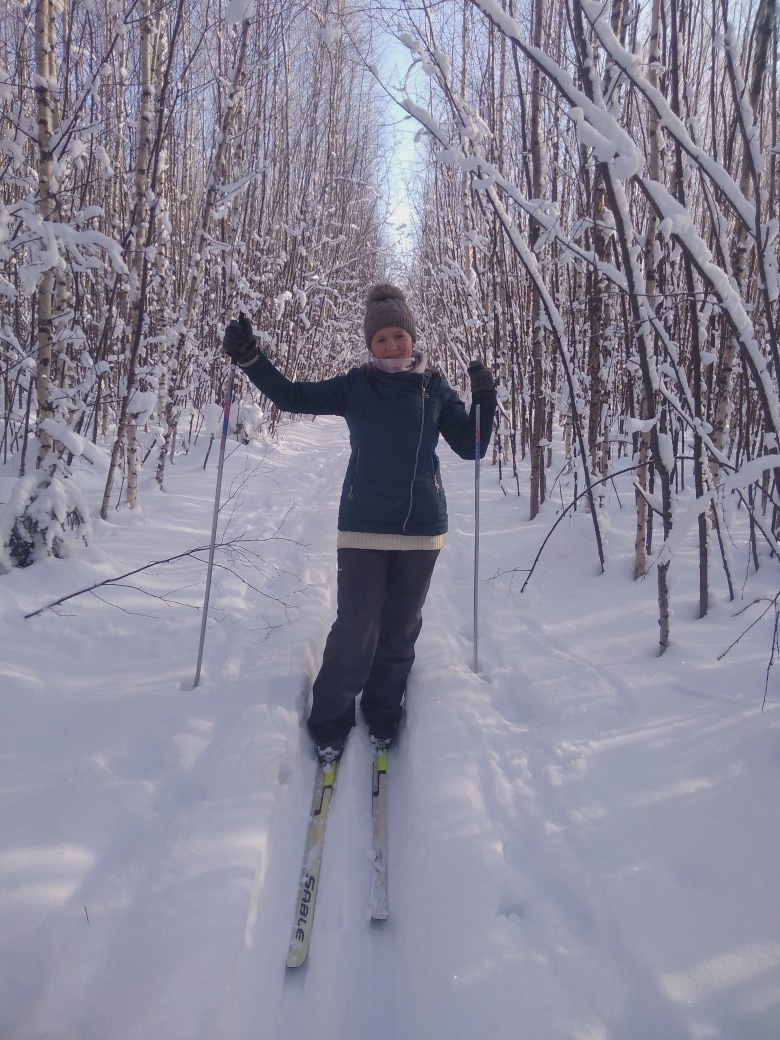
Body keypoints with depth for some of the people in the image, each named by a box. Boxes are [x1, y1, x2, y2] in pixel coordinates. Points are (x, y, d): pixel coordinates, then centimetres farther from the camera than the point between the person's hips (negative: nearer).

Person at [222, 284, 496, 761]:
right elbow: (293, 397, 5)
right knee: (356, 631, -3)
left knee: (401, 630, 13)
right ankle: (330, 722, 18)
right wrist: (251, 358, -6)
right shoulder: (356, 386, 4)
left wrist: (485, 400, -9)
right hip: (364, 527, -2)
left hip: (422, 529, 2)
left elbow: (470, 447, 6)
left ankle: (383, 715, 32)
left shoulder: (435, 388, 7)